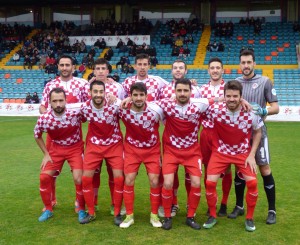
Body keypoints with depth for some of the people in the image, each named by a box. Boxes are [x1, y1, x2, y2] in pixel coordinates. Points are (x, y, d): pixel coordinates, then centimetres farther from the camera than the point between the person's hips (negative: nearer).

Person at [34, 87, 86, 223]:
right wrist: (46, 154, -2)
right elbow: (37, 136, 1)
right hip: (55, 148, 2)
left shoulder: (75, 113, -27)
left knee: (78, 179, -14)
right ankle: (48, 209, 18)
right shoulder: (43, 119, -20)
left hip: (75, 148, -2)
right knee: (44, 177, -4)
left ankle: (81, 210, 11)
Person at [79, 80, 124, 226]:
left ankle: (117, 214, 10)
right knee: (86, 178, -2)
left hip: (114, 145, -2)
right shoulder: (85, 108, -14)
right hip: (94, 145, 2)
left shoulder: (114, 105, -22)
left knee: (119, 178, -8)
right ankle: (91, 213, 16)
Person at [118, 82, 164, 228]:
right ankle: (129, 216, 11)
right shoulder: (123, 110, -20)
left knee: (154, 182, -4)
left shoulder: (156, 110, -22)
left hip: (153, 150, 0)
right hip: (132, 149, 1)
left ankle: (154, 215, 15)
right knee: (129, 181, -5)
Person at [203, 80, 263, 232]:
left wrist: (252, 155, -5)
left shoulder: (251, 113, -18)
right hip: (220, 152, 0)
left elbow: (258, 132, -1)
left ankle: (249, 218, 11)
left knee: (252, 182, -13)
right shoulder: (215, 110, -22)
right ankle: (212, 216, 12)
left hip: (243, 153, 1)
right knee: (210, 182, -12)